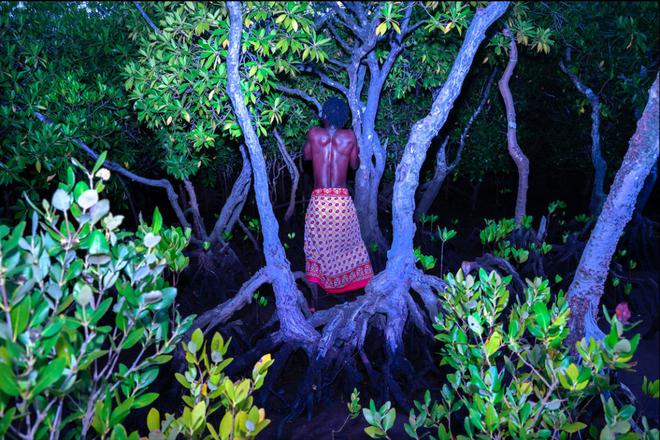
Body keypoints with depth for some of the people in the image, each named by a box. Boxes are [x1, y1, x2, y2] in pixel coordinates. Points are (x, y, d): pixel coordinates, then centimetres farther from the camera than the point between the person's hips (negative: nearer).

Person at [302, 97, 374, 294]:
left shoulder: (314, 133, -2)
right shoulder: (349, 136, -2)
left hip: (318, 202, 0)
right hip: (342, 202, 1)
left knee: (316, 250, 11)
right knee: (349, 247, 17)